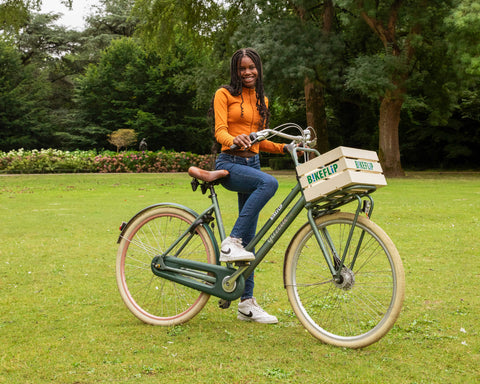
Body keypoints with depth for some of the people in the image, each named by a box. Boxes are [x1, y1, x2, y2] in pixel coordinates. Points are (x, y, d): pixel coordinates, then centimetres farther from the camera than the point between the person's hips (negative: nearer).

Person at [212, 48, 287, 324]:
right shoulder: (225, 94, 0)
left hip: (252, 164, 6)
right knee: (269, 183, -36)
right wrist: (235, 140, -33)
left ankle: (247, 302, 7)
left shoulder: (262, 100, 18)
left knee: (250, 237, 3)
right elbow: (220, 132, -12)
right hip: (230, 163, -6)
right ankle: (231, 242, -29)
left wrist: (286, 148, 5)